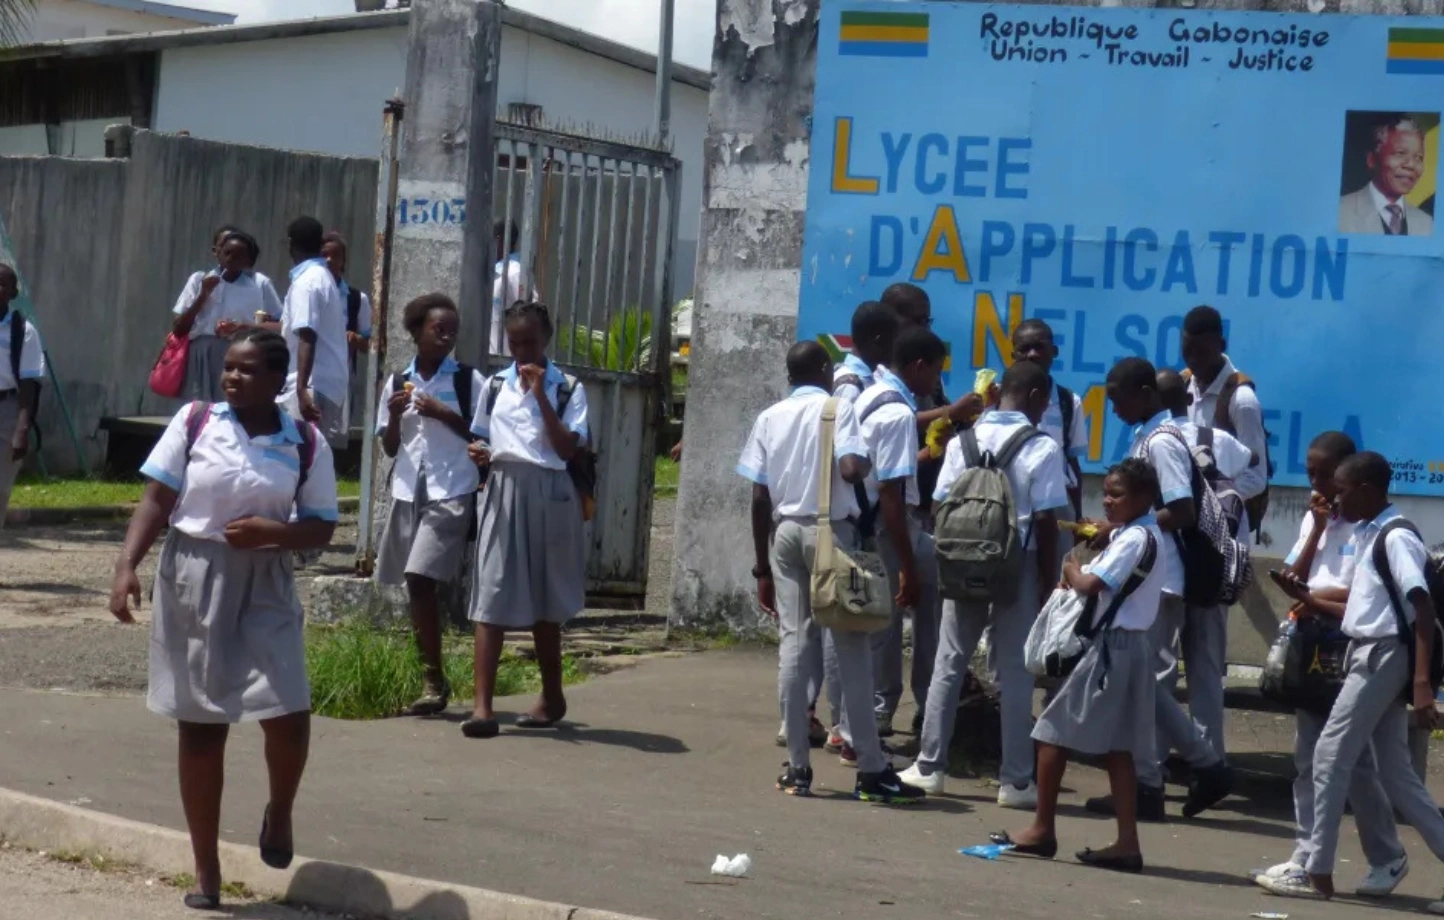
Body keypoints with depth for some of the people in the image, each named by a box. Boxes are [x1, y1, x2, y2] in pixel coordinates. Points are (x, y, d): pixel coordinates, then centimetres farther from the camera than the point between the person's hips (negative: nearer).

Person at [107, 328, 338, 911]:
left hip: (265, 587, 0)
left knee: (288, 714, -13)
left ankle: (279, 811, 22)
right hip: (193, 579, 0)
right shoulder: (194, 422, -2)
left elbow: (322, 528, 3)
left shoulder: (306, 444, -1)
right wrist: (127, 566, -14)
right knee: (201, 727, 5)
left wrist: (274, 532, -16)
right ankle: (206, 870, 17)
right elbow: (157, 500, -2)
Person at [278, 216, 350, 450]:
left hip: (313, 385, -10)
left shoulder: (305, 282, -13)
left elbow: (307, 337, -23)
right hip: (330, 382, 10)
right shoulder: (323, 277, 18)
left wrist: (302, 389, -29)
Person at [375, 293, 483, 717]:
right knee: (413, 585, 6)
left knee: (421, 579, -15)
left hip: (451, 492, -5)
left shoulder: (468, 380, 0)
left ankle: (434, 679, -6)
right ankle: (430, 680, 15)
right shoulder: (397, 382, 10)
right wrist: (395, 415, -4)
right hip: (408, 492, 5)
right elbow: (390, 447, 14)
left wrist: (446, 415, -12)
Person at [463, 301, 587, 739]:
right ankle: (482, 705, -12)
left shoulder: (568, 389, -1)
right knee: (491, 598, -8)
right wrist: (479, 454, -5)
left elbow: (568, 448, -12)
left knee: (544, 603, 11)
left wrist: (541, 395, -16)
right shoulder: (495, 385, 9)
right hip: (503, 493, 2)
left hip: (547, 496, -2)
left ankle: (552, 697, 28)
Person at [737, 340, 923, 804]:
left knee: (793, 644, 5)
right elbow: (850, 468, -19)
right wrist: (866, 463, 6)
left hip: (785, 532, 4)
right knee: (851, 647, -1)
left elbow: (759, 499, 6)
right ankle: (871, 770, -1)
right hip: (830, 531, -4)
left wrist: (763, 568, 10)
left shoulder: (770, 417, 9)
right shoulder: (838, 408, -2)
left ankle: (797, 767, 4)